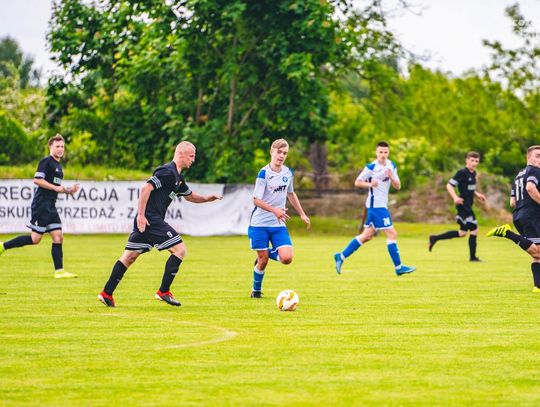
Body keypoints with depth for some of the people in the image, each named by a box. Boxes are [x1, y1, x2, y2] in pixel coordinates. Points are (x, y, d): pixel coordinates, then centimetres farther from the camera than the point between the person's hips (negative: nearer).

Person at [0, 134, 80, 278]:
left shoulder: (58, 166, 20)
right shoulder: (46, 162, -8)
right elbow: (37, 180, -18)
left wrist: (69, 190, 13)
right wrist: (56, 188, -17)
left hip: (50, 207, 9)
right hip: (41, 205, -9)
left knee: (58, 237, 1)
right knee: (35, 238, -9)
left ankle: (59, 271, -1)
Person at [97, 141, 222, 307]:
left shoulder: (178, 178, 20)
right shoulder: (167, 172, -12)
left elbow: (190, 196, 34)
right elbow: (146, 188, -21)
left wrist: (207, 198, 17)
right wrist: (141, 214, -23)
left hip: (145, 220, 10)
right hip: (150, 219, -10)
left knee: (130, 256, 10)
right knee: (179, 249, -6)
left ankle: (106, 293, 11)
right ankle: (163, 292, -4)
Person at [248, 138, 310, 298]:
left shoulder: (288, 173, 4)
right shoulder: (264, 173, -14)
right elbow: (256, 200, -16)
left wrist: (302, 214, 21)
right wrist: (274, 210, -29)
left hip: (279, 225, 4)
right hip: (260, 223, -4)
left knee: (287, 258, -13)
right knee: (263, 261, -1)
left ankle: (268, 253, 19)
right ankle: (256, 290, 24)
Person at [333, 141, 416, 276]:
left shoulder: (391, 166, 8)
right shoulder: (371, 167, -11)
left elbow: (398, 186, 6)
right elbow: (357, 182, -5)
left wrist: (391, 177, -13)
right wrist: (370, 184, -23)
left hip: (382, 205, 8)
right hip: (376, 205, -8)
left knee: (367, 235, 12)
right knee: (392, 234, -10)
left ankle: (341, 256, 19)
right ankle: (398, 267, -5)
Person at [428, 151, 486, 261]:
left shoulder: (473, 173, 12)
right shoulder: (462, 172, -14)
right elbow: (449, 185, -16)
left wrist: (477, 195, 14)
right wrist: (455, 198, -29)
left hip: (468, 206, 10)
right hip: (463, 205, -10)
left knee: (462, 233, 15)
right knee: (474, 229, -8)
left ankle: (434, 238, 23)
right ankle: (472, 257, 2)